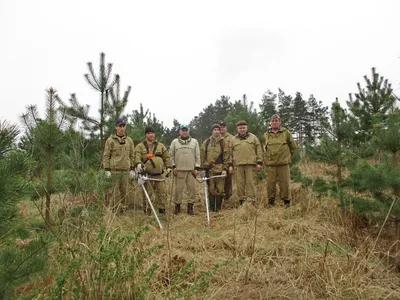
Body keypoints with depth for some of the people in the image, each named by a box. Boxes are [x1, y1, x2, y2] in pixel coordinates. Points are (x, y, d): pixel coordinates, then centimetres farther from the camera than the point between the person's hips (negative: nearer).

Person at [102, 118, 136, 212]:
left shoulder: (129, 140, 10)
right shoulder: (110, 140, 0)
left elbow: (132, 156, 13)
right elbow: (106, 156, 0)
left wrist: (132, 169, 8)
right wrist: (106, 170, -6)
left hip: (126, 170, 3)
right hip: (115, 170, -3)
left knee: (125, 191, 7)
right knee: (116, 191, 0)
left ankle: (123, 208, 20)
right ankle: (114, 210, 13)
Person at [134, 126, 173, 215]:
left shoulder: (160, 145, 13)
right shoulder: (140, 146, 4)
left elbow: (167, 157, 14)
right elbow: (137, 157, -11)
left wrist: (169, 167, 5)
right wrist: (139, 164, -30)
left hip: (159, 174, 2)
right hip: (146, 174, -2)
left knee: (162, 191, 2)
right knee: (147, 193, 4)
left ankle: (161, 209, 16)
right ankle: (147, 210, 17)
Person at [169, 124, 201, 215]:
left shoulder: (194, 142, 9)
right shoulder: (174, 142, 8)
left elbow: (197, 156, 7)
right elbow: (171, 155, 8)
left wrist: (197, 168, 0)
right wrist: (173, 166, -1)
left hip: (191, 170, 1)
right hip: (179, 170, -1)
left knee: (192, 188, 1)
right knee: (178, 189, 2)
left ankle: (190, 207, 12)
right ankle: (177, 206, 16)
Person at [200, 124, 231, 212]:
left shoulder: (223, 142, 5)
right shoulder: (206, 142, 8)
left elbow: (226, 156, 4)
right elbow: (202, 156, 8)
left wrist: (225, 169, -4)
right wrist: (203, 168, 2)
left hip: (220, 169, -1)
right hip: (209, 169, 1)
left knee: (220, 189, 3)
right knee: (211, 189, 5)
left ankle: (218, 208, 15)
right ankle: (211, 207, 16)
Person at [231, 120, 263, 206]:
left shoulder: (253, 137, 11)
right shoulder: (233, 140, 15)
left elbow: (259, 150, 7)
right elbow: (230, 153, 13)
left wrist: (259, 163, -1)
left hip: (251, 164, -2)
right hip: (238, 165, 2)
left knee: (250, 182, -3)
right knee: (240, 183, 3)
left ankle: (251, 201, 1)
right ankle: (242, 200, 13)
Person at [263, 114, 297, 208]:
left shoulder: (286, 133, 4)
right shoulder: (266, 134, 9)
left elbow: (293, 146, 12)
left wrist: (288, 155, 12)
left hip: (283, 163, -1)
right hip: (270, 163, 2)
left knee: (285, 183, 2)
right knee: (270, 184, 4)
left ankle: (286, 201, 15)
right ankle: (271, 202, 16)